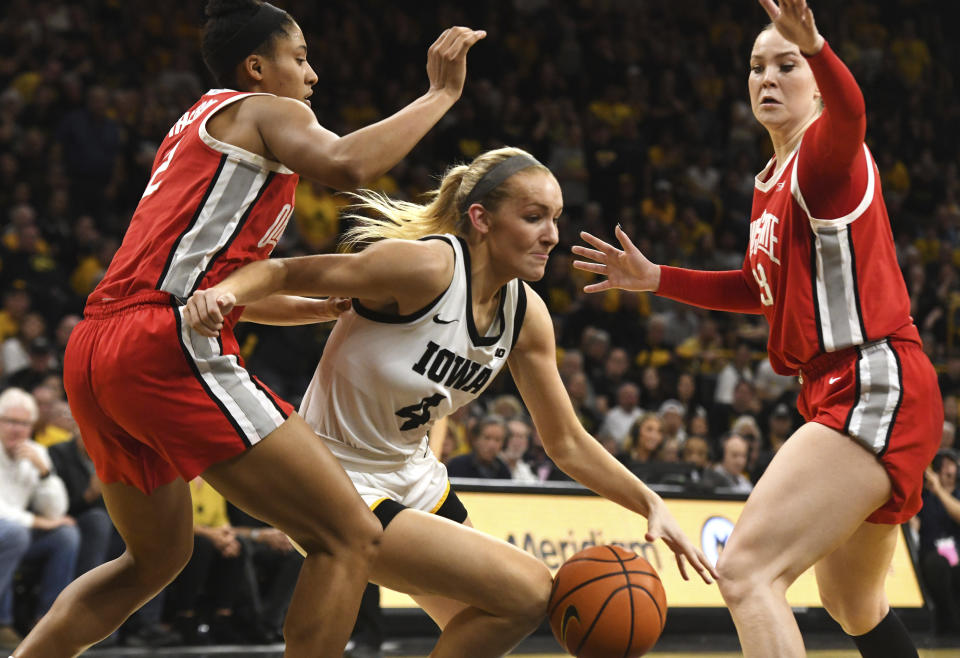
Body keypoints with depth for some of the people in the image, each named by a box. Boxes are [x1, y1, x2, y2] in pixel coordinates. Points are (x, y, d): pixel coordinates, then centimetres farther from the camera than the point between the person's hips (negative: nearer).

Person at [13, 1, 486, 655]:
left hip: (93, 356, 10)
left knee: (157, 557, 30)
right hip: (168, 348, -10)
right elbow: (346, 164, -17)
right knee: (351, 538, -10)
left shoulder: (197, 127, 32)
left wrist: (338, 305, 32)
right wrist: (441, 93, -7)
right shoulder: (267, 111, 6)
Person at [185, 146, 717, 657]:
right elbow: (283, 273, -20)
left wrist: (650, 504, -3)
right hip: (338, 489, -9)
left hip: (412, 479, 9)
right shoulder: (426, 266, -23)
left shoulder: (526, 314, -1)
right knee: (528, 593, -17)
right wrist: (223, 292, -41)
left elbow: (566, 442, 7)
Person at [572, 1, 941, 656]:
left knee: (746, 571, -23)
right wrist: (657, 278, 21)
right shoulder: (772, 181, 17)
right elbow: (761, 288, 30)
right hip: (843, 393, 11)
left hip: (876, 388, -11)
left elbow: (848, 116, -35)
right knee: (852, 605, 25)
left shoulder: (823, 154, -10)